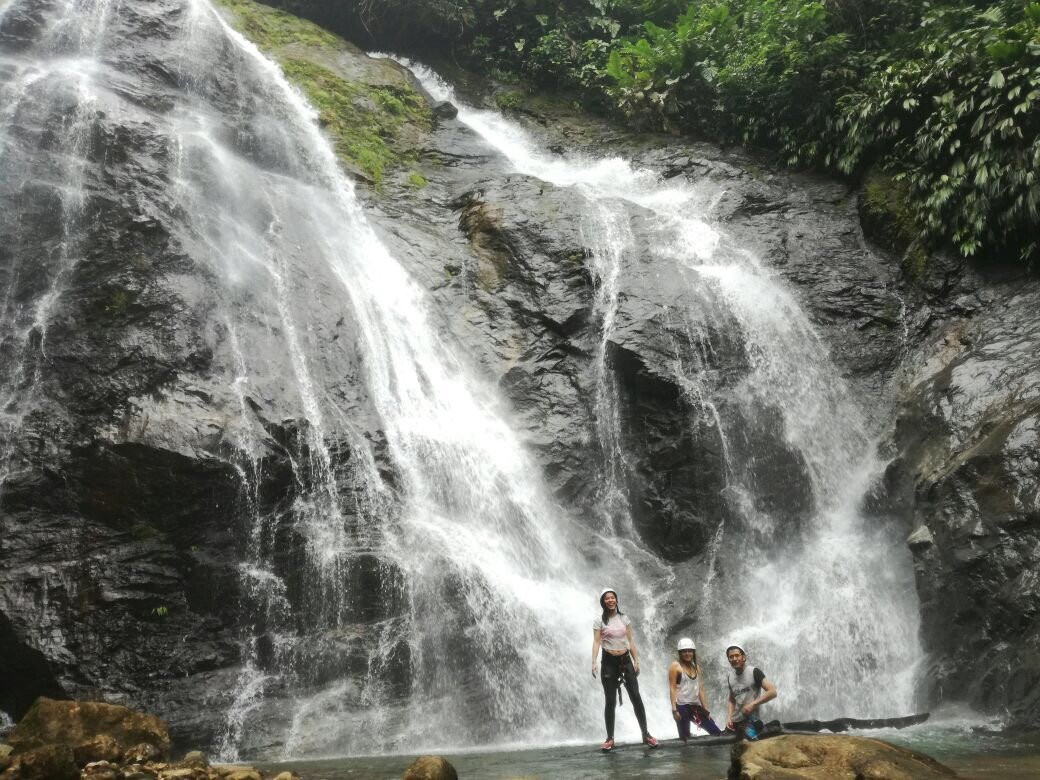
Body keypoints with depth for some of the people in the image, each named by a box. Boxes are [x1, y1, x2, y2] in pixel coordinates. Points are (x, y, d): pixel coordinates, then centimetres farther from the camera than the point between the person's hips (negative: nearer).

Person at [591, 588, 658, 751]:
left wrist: (636, 661, 5)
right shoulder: (599, 621, -2)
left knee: (636, 697, 0)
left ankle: (646, 734, 8)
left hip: (625, 660, 3)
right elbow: (596, 642, -8)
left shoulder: (624, 618, 8)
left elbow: (630, 641, 9)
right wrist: (594, 662, -19)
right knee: (610, 701, 0)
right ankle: (610, 739, 7)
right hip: (609, 662, -3)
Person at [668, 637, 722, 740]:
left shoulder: (696, 667, 13)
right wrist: (674, 709, -17)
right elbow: (672, 688, -10)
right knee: (685, 739, -4)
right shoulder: (675, 666, -5)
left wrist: (705, 708, 9)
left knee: (717, 733, 5)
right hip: (682, 707, -6)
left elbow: (700, 689, 13)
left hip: (696, 706, 7)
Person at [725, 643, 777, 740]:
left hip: (750, 721, -6)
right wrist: (729, 717, 2)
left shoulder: (754, 672, -8)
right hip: (734, 722, 6)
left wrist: (753, 704, -20)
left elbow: (773, 692, -14)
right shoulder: (729, 677, 11)